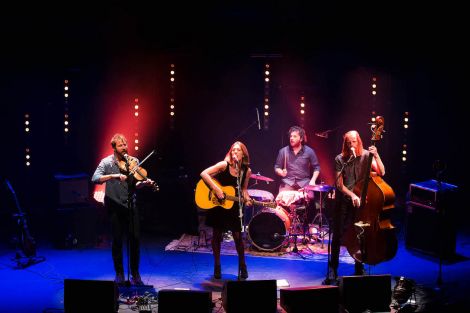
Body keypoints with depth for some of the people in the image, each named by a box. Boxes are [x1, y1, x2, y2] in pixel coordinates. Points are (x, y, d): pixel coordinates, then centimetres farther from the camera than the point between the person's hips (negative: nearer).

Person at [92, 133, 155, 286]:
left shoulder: (133, 161, 6)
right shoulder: (107, 162, -3)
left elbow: (135, 184, 6)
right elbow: (95, 178, -18)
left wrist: (144, 183, -15)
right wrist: (114, 176, -29)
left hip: (130, 205, 3)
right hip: (115, 206, -3)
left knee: (135, 239, 1)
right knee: (117, 240, 3)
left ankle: (135, 273, 15)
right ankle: (119, 274, 17)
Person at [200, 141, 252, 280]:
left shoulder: (247, 171, -4)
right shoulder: (224, 165, -14)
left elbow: (243, 188, 8)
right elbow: (204, 174, -19)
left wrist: (247, 199, -12)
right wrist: (216, 189, -25)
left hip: (233, 207, 2)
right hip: (217, 205, -2)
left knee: (237, 236, 0)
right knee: (217, 235, 8)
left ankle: (242, 266, 17)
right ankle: (217, 266, 21)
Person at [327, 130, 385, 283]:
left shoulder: (366, 156, -3)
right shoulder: (340, 159, -5)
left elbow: (381, 173, -13)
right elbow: (339, 184, -6)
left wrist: (376, 156, -26)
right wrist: (352, 195, -20)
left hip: (361, 200, 1)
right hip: (343, 200, -1)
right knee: (338, 234, -3)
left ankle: (359, 267, 22)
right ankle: (333, 268, 9)